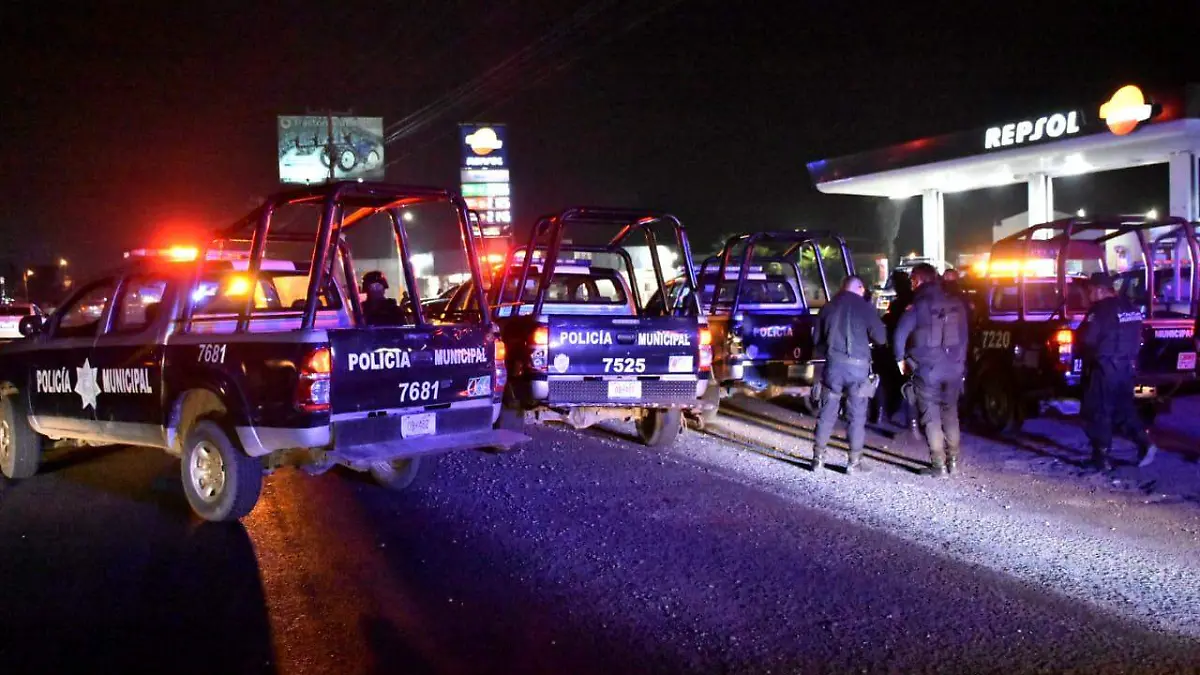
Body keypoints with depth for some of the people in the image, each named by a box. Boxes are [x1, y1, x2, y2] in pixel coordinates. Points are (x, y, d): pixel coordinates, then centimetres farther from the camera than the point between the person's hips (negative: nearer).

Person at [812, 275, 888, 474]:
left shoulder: (828, 307, 8)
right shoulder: (865, 307, -3)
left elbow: (816, 338, 12)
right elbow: (880, 338, -3)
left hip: (834, 364, 3)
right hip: (857, 366, -3)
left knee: (827, 413, 9)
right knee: (857, 415, 5)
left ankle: (818, 458, 10)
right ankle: (854, 461, 7)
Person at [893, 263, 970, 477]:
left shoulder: (918, 305, -10)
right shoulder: (956, 304, 5)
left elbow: (900, 334, -15)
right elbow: (964, 335, 9)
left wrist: (900, 358, 0)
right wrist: (961, 361, 17)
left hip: (927, 369, -5)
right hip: (954, 368, 5)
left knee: (931, 416, 2)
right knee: (950, 413, 16)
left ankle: (938, 464, 2)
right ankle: (953, 461, 19)